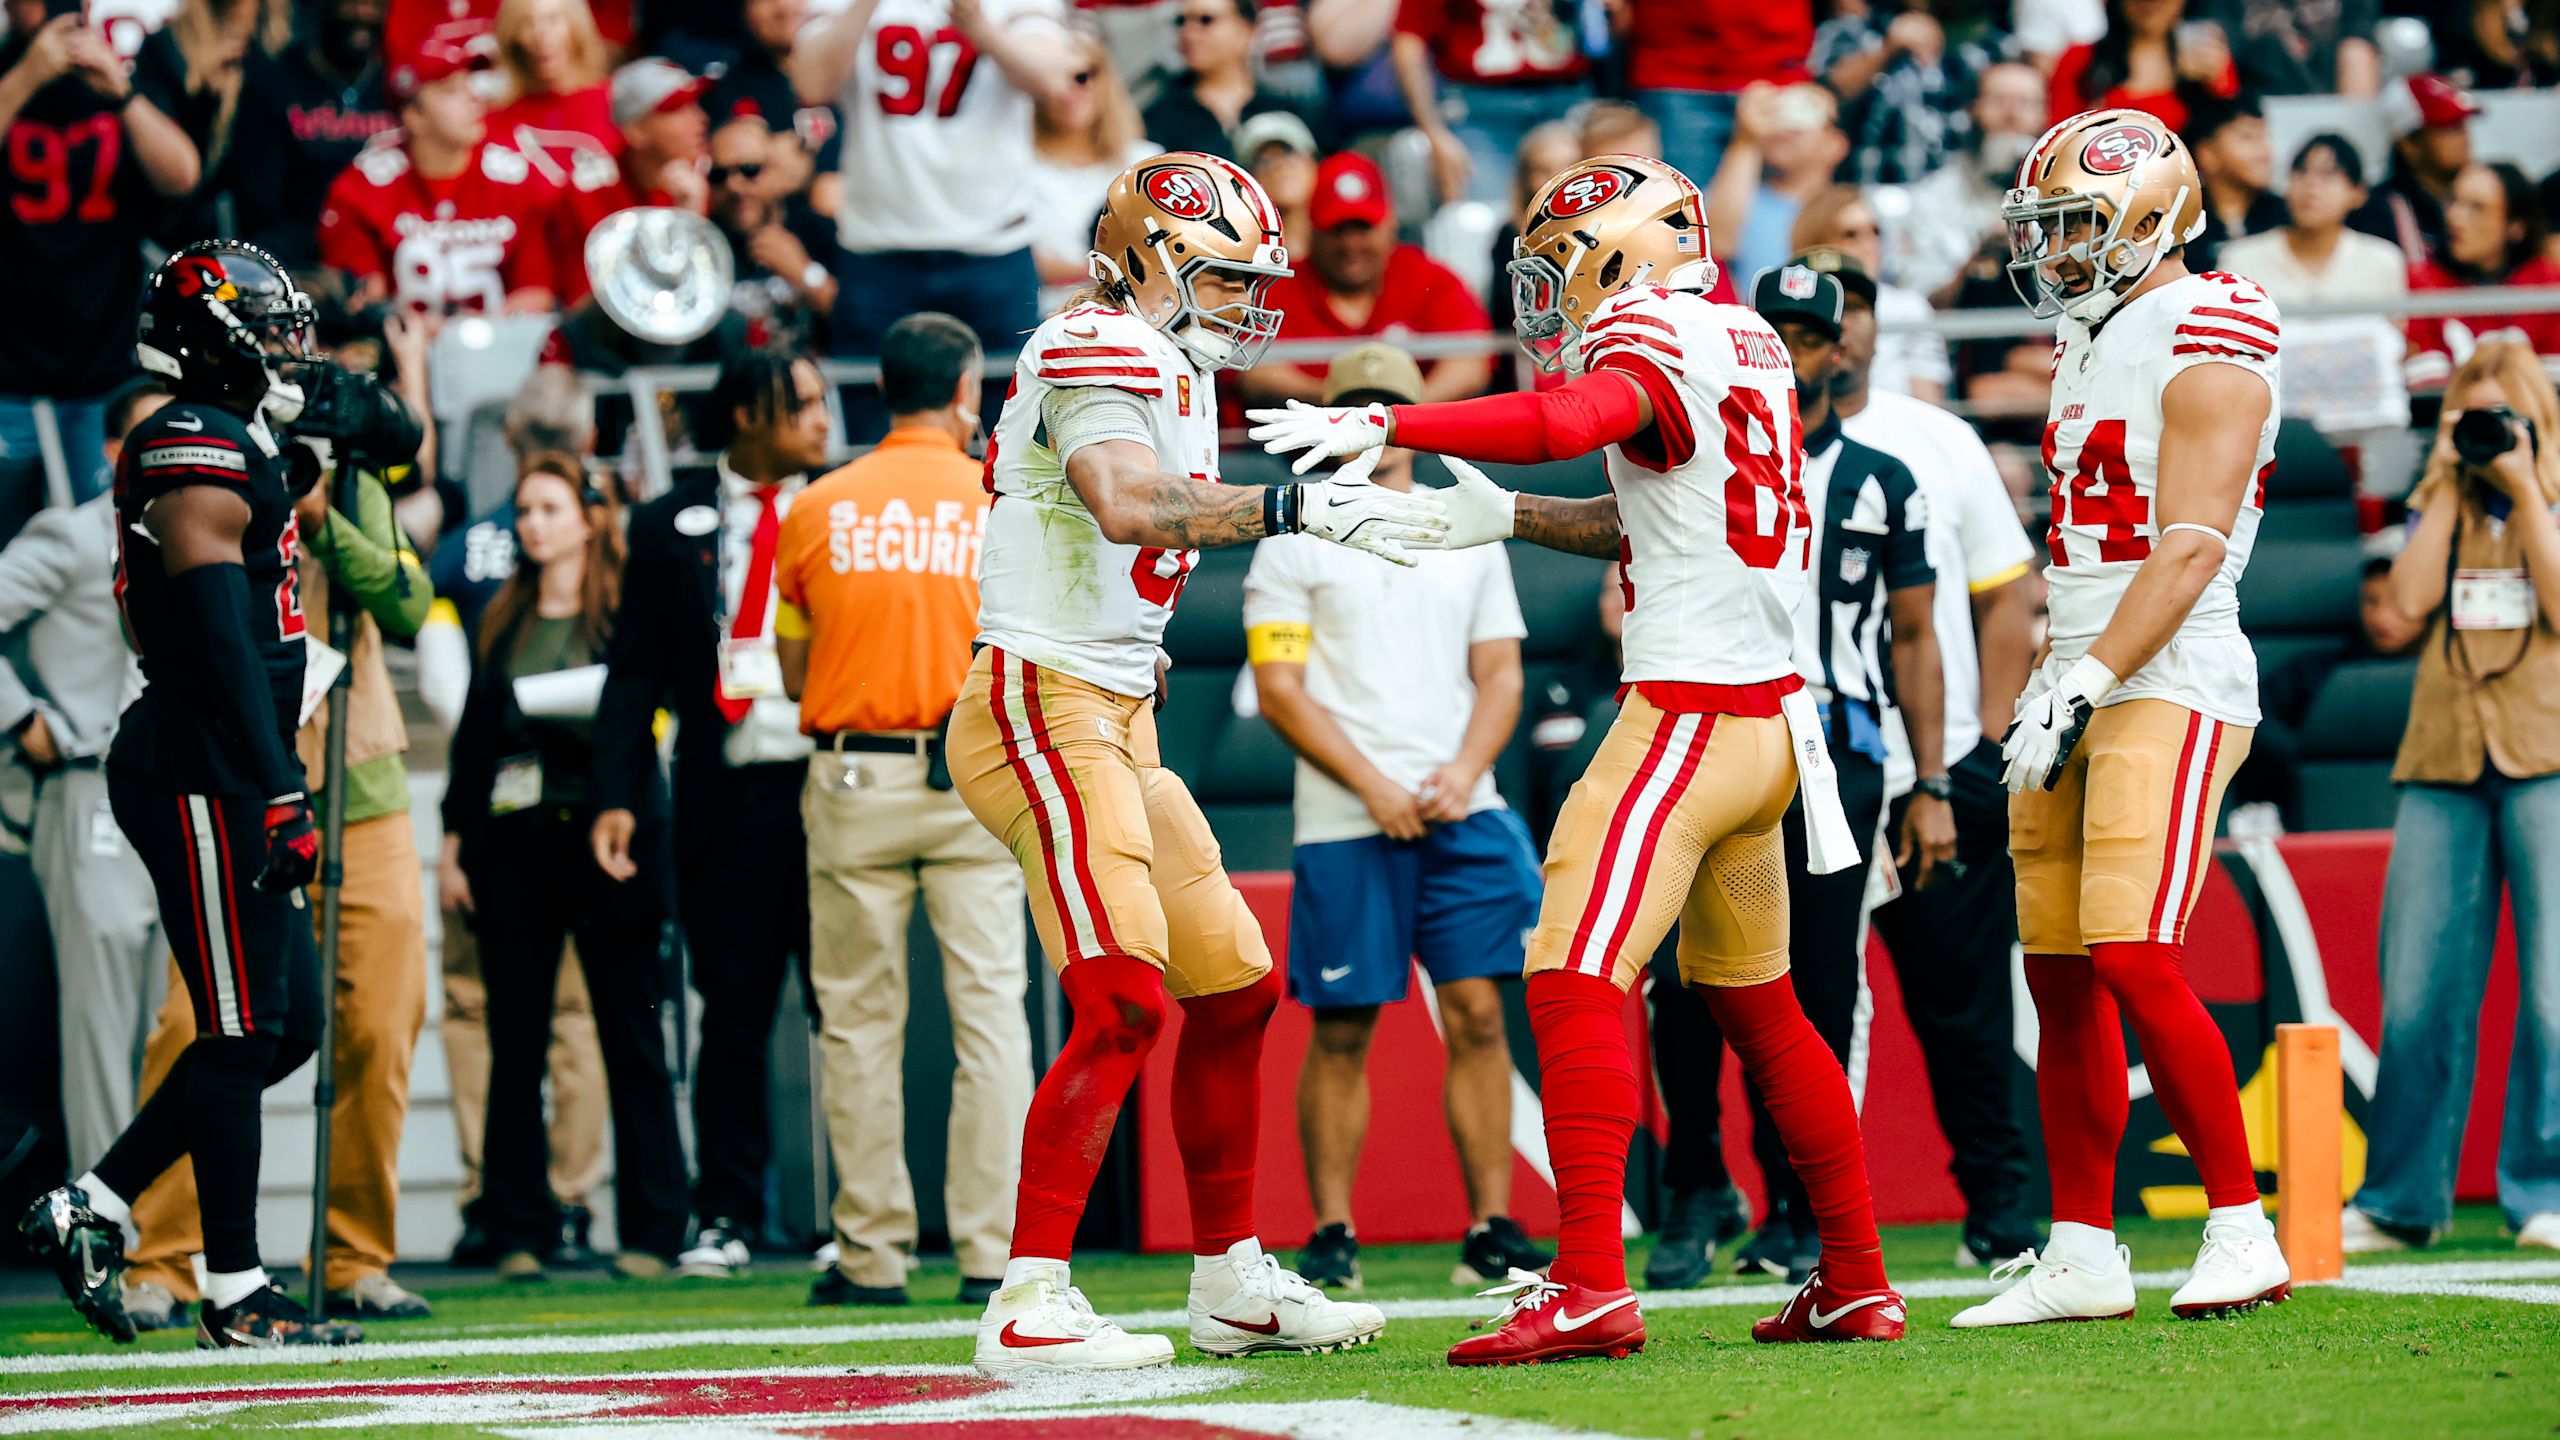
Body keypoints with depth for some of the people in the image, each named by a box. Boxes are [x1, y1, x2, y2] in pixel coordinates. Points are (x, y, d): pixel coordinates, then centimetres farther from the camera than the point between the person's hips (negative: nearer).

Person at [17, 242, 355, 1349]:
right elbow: (222, 643, -20)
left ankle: (92, 1210, 14)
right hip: (203, 775, -10)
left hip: (224, 779, 10)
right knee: (243, 1032, -6)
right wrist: (276, 793, -24)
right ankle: (235, 1297, -2)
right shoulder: (199, 456, -13)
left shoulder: (231, 448, 19)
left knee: (287, 1020, 11)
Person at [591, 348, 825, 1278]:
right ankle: (726, 1218, 11)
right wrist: (616, 797, -3)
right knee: (732, 1015, 4)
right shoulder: (671, 528, 10)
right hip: (727, 799, 0)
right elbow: (635, 670, 8)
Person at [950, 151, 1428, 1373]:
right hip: (1044, 708, -10)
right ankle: (1029, 1306, -19)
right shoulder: (1102, 351, -12)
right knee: (1125, 1001, -19)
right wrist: (1293, 509, -33)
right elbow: (1127, 503, -30)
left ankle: (1230, 1280, 23)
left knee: (1233, 988, 13)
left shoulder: (1177, 375, 20)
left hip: (1115, 721, 10)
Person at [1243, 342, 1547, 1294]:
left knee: (1478, 1016, -2)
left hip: (1463, 813, 3)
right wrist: (1374, 786, -12)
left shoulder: (1470, 539, 14)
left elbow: (1499, 676, 12)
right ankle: (1331, 1234, 5)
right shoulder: (1293, 546, 3)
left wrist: (1462, 774, -6)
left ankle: (1491, 1227, 0)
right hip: (1346, 823, -3)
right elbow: (1279, 688, -4)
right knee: (1342, 1031, -1)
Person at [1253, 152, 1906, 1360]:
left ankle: (1590, 1284, -24)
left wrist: (1379, 424, -34)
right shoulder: (1747, 344, 16)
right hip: (1769, 718, 10)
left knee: (1575, 983, -15)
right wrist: (1508, 519, 21)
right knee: (1754, 1005, 20)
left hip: (1688, 714, -10)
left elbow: (1562, 423, -31)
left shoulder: (1651, 335, -10)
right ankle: (1855, 1284, 24)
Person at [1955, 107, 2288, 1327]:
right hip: (2084, 685, 9)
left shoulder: (2206, 344, -11)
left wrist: (2085, 688, -22)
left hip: (2168, 686, -9)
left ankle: (2242, 1230, -10)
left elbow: (2190, 550, -18)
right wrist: (2047, 687, 18)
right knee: (2061, 975, 7)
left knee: (2133, 959, -17)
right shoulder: (2090, 345, 18)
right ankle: (2082, 1254, 12)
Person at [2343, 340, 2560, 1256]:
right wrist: (2450, 485, 1)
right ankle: (2401, 1201, 6)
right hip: (2444, 762, 3)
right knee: (2418, 988, 0)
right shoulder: (2437, 504, 16)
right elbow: (2411, 598, -1)